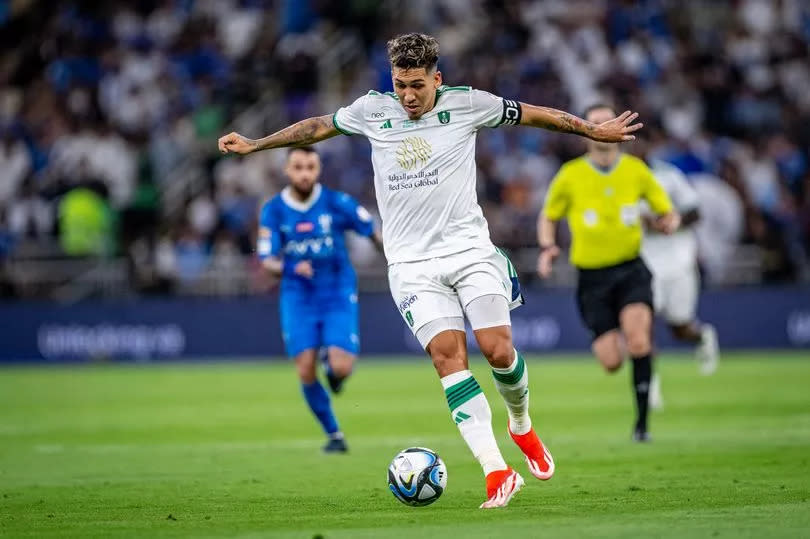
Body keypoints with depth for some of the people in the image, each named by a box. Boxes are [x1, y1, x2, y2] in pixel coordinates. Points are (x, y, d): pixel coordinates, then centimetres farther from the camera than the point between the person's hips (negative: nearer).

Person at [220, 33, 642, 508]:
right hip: (411, 262, 0)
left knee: (498, 349, -12)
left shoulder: (466, 104, -2)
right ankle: (497, 472, -21)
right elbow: (316, 127, 19)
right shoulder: (372, 110, 3)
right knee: (447, 354, -16)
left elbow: (530, 114, 10)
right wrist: (254, 145, 23)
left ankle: (522, 425, 23)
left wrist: (594, 130, 13)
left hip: (469, 249, 0)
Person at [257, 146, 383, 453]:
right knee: (306, 371, -10)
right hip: (298, 298, 1)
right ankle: (333, 434, 10)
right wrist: (292, 268, -25)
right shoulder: (273, 211, -3)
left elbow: (375, 234, 3)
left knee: (341, 368, -17)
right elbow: (267, 261, -5)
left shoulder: (338, 203, -7)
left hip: (338, 295, -1)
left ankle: (334, 369, 23)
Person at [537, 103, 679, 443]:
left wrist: (668, 223, -12)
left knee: (637, 333, -27)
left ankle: (641, 421, -16)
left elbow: (668, 213, 12)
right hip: (592, 277, 0)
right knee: (611, 363, -9)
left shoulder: (636, 170, 2)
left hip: (631, 270, 0)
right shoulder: (570, 176, 0)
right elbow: (548, 217, 14)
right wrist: (547, 248, -5)